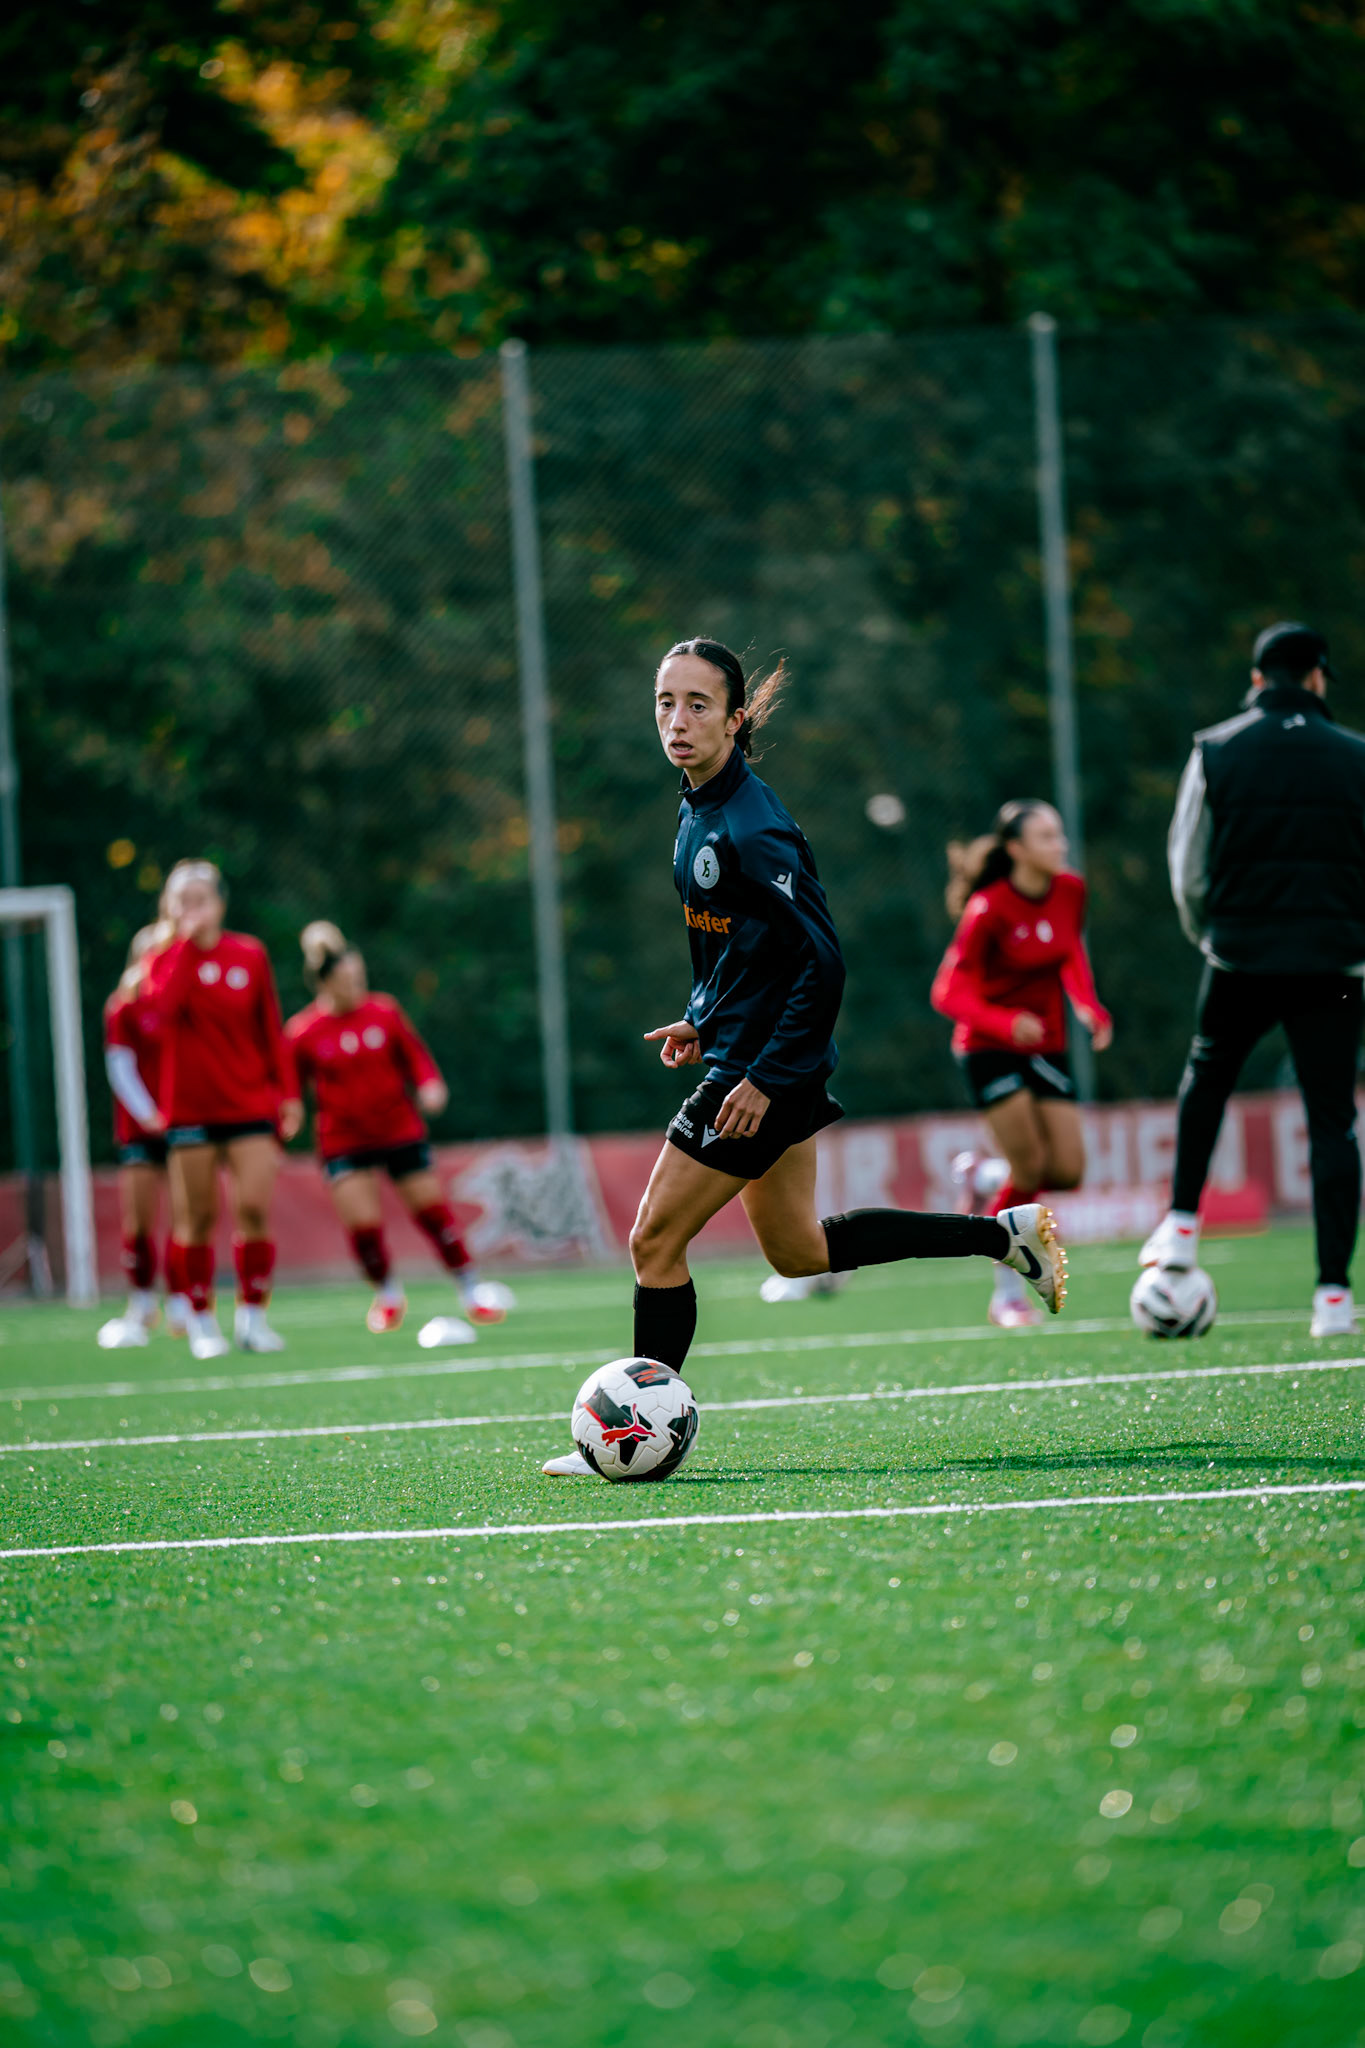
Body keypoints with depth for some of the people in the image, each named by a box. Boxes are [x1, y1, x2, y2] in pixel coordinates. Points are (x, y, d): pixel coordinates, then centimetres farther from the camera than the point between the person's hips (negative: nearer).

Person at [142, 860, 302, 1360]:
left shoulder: (249, 954, 5)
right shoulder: (164, 959, 2)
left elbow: (272, 1031, 8)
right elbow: (165, 1004, -21)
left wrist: (288, 1093, 3)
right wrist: (187, 942, -18)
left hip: (249, 1106, 1)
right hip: (189, 1108, -1)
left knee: (254, 1207, -11)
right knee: (196, 1218, -1)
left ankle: (252, 1314, 0)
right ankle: (202, 1320, 10)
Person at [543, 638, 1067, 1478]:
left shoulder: (749, 831, -22)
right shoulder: (705, 808, 7)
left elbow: (822, 960, -24)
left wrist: (766, 1077, -22)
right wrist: (705, 1019, 12)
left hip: (762, 1071, -10)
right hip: (753, 1056, 10)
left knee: (656, 1243, -4)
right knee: (798, 1251, 20)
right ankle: (1005, 1233, 27)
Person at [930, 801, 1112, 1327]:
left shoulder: (1070, 891, -2)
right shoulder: (988, 909, -19)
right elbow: (949, 994, -19)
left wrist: (1089, 1007, -3)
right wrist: (1005, 1023, -35)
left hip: (1047, 1044, 6)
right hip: (989, 1046, -6)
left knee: (1068, 1171, -4)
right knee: (1030, 1167, -12)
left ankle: (984, 1177, 27)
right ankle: (1007, 1294, 4)